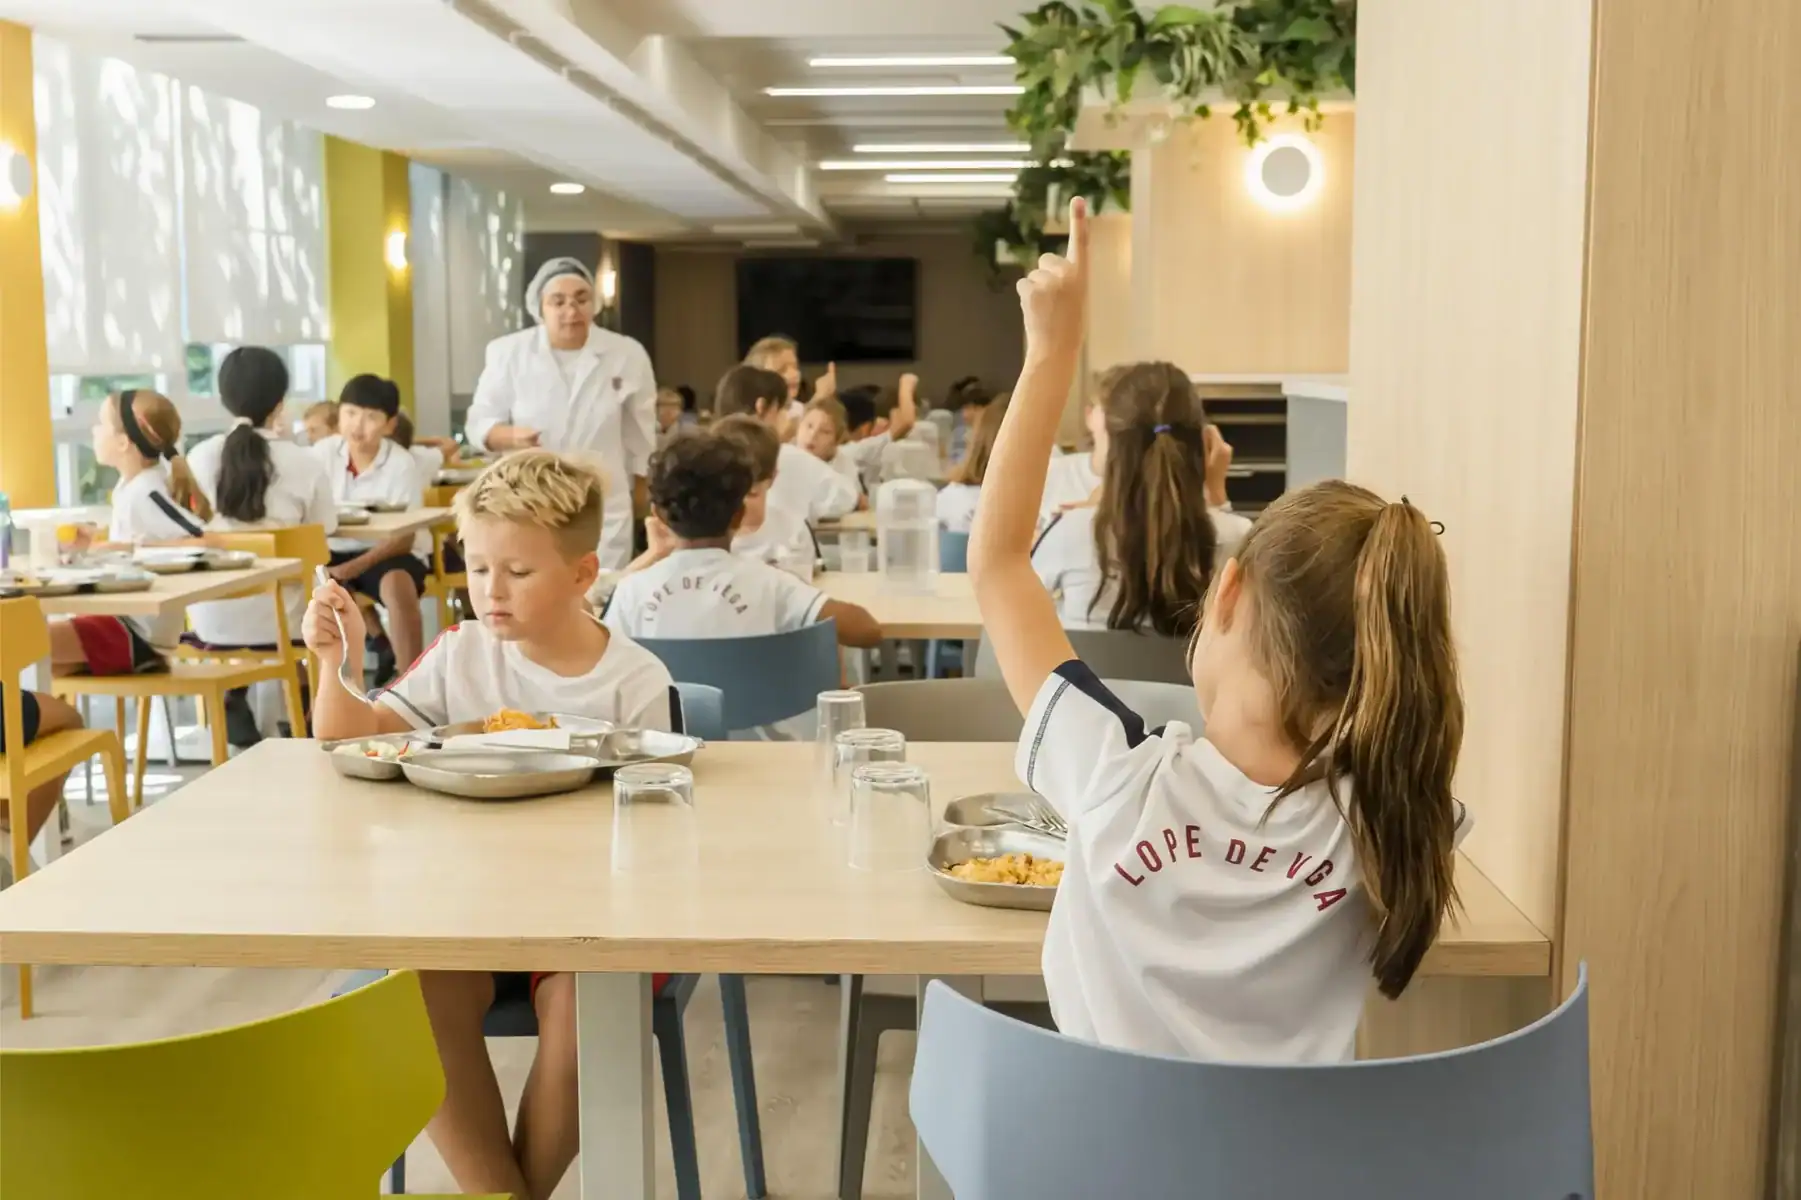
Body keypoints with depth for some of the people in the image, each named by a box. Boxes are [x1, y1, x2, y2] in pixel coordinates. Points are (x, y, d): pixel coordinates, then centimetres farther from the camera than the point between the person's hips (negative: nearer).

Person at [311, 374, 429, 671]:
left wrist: (354, 569, -27)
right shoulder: (323, 453, -4)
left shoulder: (402, 465, -13)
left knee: (398, 586, -36)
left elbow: (404, 538, -14)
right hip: (335, 549, 4)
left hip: (386, 553, -3)